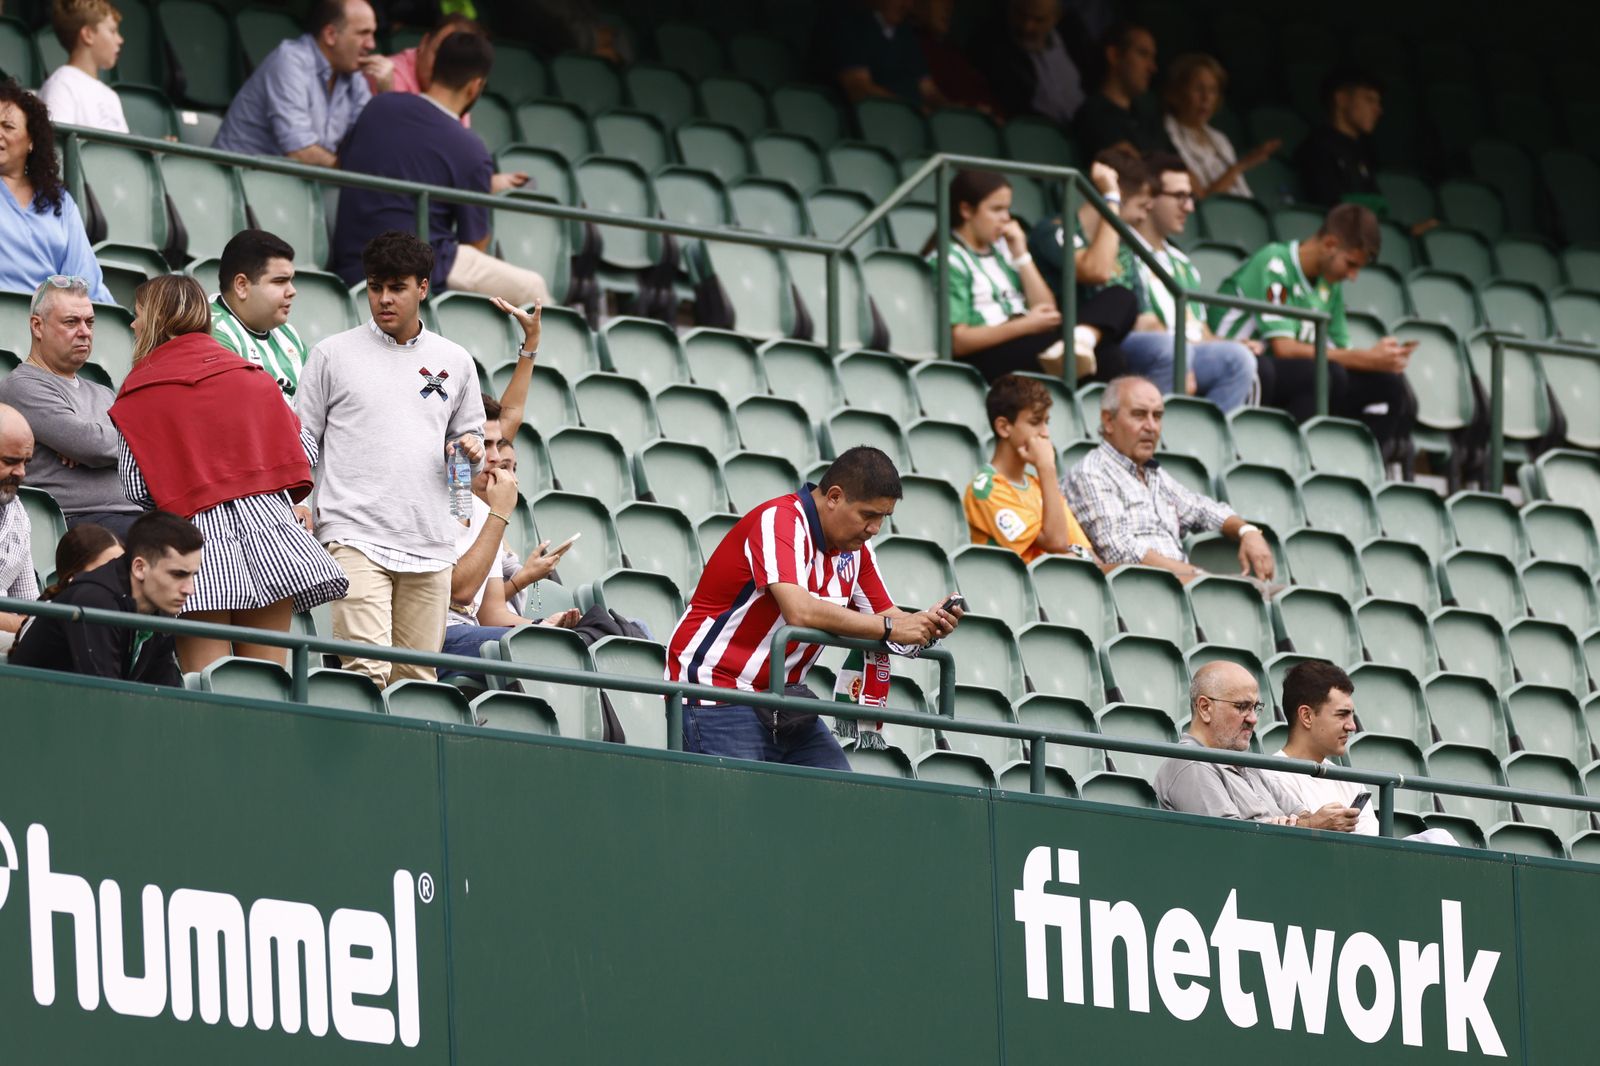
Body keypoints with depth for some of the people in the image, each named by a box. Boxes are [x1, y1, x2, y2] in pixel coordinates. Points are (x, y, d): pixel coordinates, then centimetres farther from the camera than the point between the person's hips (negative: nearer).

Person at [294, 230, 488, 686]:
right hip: (355, 539, -4)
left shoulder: (455, 362, 15)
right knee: (368, 670, -18)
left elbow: (469, 437, 24)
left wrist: (470, 451, 0)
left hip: (429, 545, 4)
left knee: (418, 679, 3)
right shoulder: (333, 355, 6)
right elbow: (302, 441, 7)